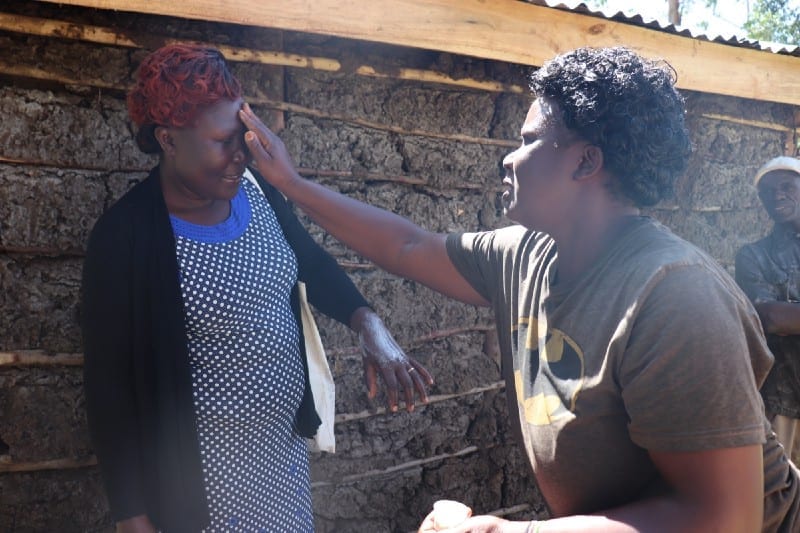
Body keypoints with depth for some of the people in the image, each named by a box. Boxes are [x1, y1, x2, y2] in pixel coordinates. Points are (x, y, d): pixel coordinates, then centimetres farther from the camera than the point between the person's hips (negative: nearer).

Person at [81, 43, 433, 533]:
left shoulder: (258, 192, -5)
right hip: (201, 467, -5)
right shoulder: (126, 236, -20)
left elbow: (313, 264, 9)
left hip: (285, 440, 6)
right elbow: (111, 383, -15)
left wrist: (371, 326, -9)